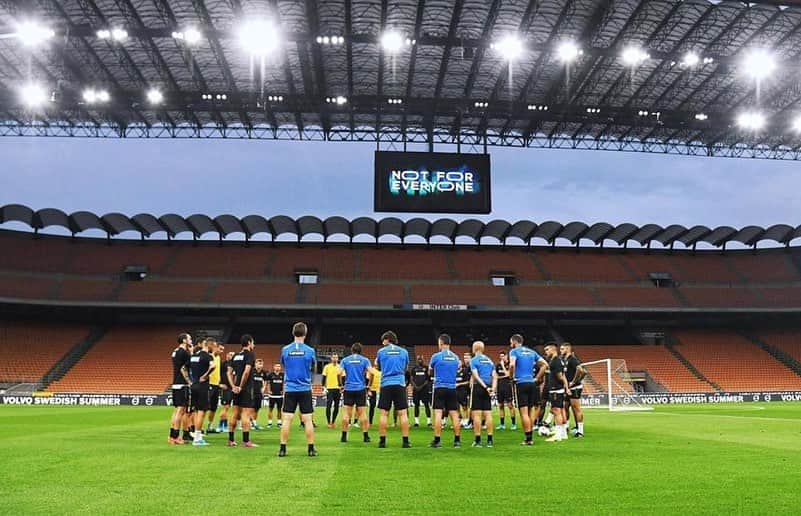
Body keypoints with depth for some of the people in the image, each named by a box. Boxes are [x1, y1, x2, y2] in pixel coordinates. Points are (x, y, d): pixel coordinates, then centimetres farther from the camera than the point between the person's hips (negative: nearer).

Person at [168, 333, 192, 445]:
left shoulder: (175, 352, 15)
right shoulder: (184, 353, -14)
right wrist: (189, 382, -10)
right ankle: (175, 437, -5)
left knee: (176, 410, 14)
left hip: (175, 384, 10)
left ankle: (172, 436, 18)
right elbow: (183, 369, -16)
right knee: (180, 410, -6)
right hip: (182, 385, -10)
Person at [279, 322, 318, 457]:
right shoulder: (310, 350, -5)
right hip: (305, 389, -1)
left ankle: (283, 448, 4)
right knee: (307, 419, 4)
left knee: (287, 419, 3)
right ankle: (310, 449, 6)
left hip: (290, 389, 1)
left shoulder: (285, 350, -1)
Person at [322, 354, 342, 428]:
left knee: (336, 407, 5)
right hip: (329, 389, -3)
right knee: (328, 406, -8)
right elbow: (324, 377, 1)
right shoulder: (327, 366, 0)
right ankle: (329, 422, 0)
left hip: (338, 389, 3)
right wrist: (324, 387, -6)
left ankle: (333, 422, 17)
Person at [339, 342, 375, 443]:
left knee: (346, 413, 4)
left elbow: (339, 373, -5)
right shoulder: (364, 360, 3)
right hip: (361, 389, 0)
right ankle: (366, 436, 6)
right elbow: (371, 372, -7)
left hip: (348, 389, 0)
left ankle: (344, 436, 3)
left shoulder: (345, 360, 5)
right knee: (362, 412, 5)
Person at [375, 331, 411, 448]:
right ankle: (405, 441, -1)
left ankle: (382, 441, 5)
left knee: (384, 413, 4)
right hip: (400, 384, 1)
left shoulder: (381, 351, 4)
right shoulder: (404, 352, 8)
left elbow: (377, 367, 18)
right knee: (403, 413, 1)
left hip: (386, 384, -1)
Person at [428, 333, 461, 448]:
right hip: (452, 388, 4)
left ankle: (437, 440, -5)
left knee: (438, 413, -3)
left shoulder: (436, 356, -4)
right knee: (454, 414, 6)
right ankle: (457, 440, 8)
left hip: (440, 388, -4)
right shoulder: (456, 357, 6)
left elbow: (430, 371, 12)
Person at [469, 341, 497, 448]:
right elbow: (495, 376, 7)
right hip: (487, 389, 5)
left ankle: (478, 440, -2)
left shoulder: (474, 360, -3)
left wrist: (485, 387, -17)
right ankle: (489, 440, 5)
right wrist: (493, 389, -2)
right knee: (488, 413, 6)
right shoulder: (489, 360, 15)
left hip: (478, 387, -5)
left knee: (476, 414, -2)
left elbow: (476, 376, -14)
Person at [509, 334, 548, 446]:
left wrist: (512, 376, -5)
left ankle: (528, 439, -6)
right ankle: (530, 438, 17)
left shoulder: (514, 351, -2)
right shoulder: (531, 352, 15)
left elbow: (512, 364, -21)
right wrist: (537, 378, 13)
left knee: (523, 412, -5)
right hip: (532, 384, 6)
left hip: (521, 383, -6)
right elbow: (545, 364, 12)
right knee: (529, 413, 13)